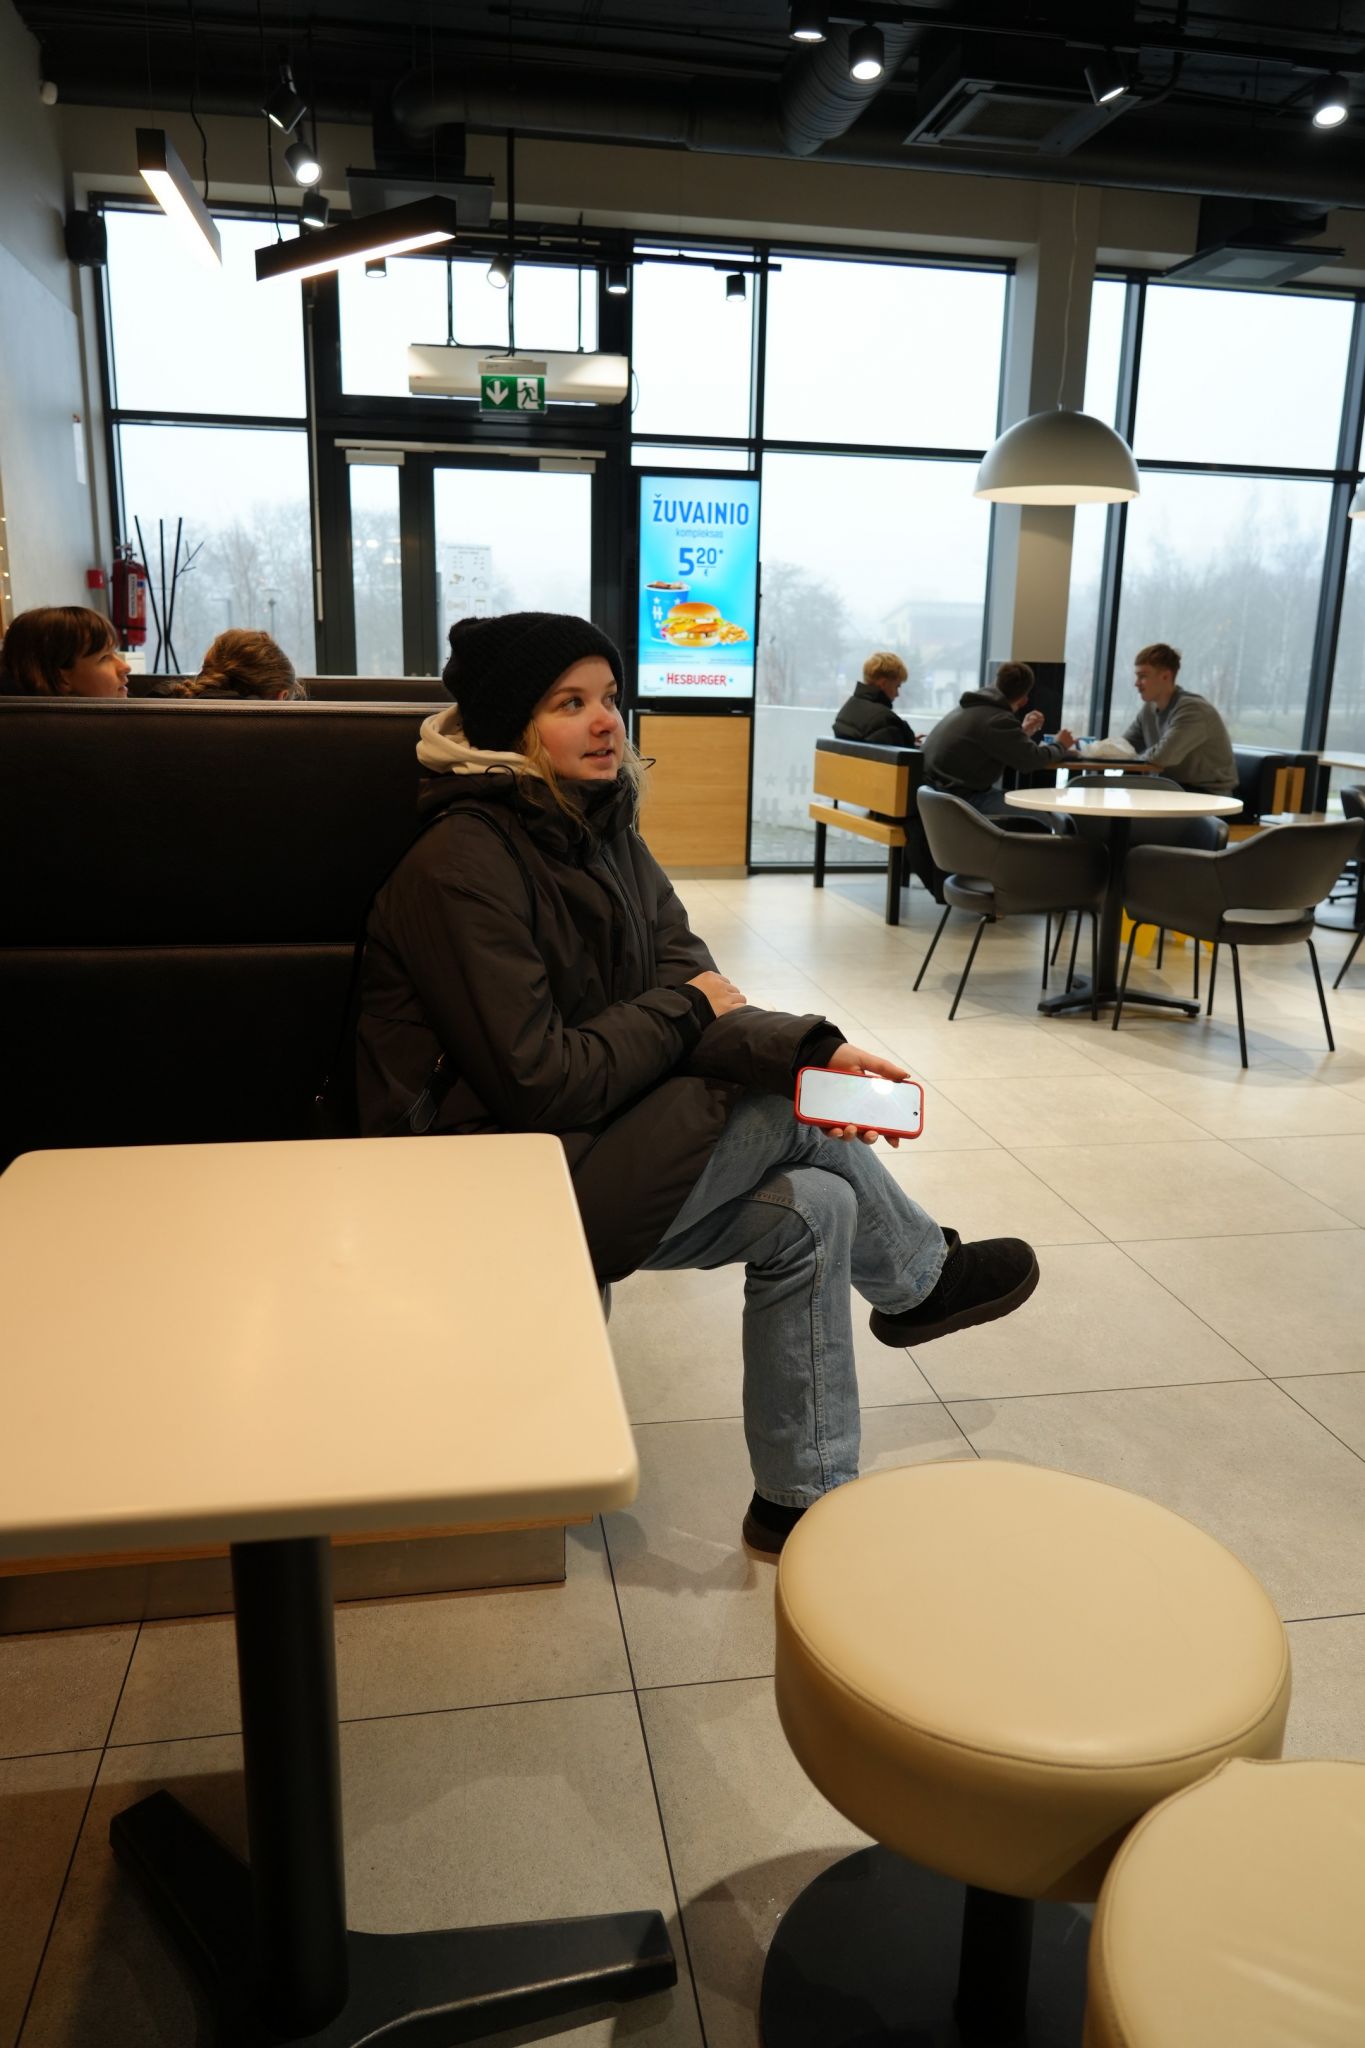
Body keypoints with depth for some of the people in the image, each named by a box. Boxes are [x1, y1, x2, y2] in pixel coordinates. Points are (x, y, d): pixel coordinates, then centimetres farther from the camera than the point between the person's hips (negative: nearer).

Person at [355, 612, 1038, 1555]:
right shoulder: (461, 863, -20)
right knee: (785, 1107, -11)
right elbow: (542, 1083, -23)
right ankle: (916, 1280, 16)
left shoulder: (605, 833, 6)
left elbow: (694, 983, -3)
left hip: (587, 1162, 8)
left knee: (812, 1208, -6)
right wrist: (686, 1006, -10)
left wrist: (810, 1050, -23)